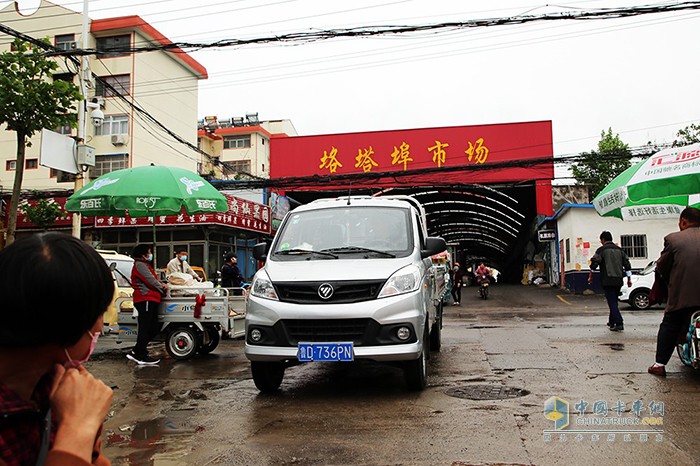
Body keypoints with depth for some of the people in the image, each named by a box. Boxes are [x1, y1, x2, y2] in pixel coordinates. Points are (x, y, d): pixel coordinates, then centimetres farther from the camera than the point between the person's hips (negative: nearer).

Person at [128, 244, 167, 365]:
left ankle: (136, 352, 14)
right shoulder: (140, 265, -8)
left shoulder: (145, 265, 25)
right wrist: (163, 289, -2)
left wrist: (160, 285, 4)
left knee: (154, 328, 10)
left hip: (149, 299, 10)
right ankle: (141, 356, -3)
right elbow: (150, 281, -14)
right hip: (145, 299, -10)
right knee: (145, 328, -7)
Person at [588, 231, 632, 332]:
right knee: (614, 301, 17)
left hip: (607, 281, -6)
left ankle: (619, 323, -16)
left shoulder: (601, 250, -4)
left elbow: (594, 263, -8)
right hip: (618, 280, 6)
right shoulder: (619, 250, 14)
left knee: (612, 302, -6)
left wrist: (590, 276, 2)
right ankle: (611, 322, 25)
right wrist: (629, 278, 16)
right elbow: (627, 264, 13)